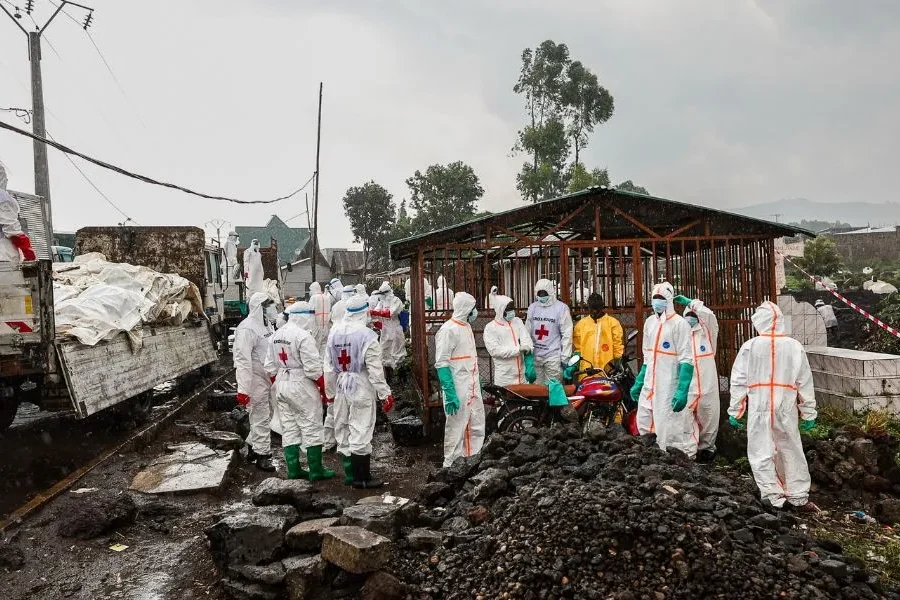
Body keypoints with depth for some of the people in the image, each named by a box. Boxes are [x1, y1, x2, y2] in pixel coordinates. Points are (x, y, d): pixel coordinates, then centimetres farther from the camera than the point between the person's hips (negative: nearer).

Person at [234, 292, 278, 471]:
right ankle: (262, 455, 12)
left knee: (264, 416, 19)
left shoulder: (265, 325, 12)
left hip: (268, 378, 9)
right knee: (261, 418, 0)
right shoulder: (247, 329, -19)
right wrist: (243, 389, -27)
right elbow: (243, 361, -24)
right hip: (256, 380, -9)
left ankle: (253, 447, 34)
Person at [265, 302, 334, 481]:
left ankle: (293, 469, 19)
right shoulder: (303, 336, -18)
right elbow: (313, 368, -20)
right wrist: (325, 388, -10)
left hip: (282, 384, 8)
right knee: (312, 428, 3)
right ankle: (316, 471, 9)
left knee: (289, 429, 13)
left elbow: (270, 366, 11)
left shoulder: (277, 335, 7)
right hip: (302, 386, -8)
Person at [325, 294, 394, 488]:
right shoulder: (367, 335, -17)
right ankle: (362, 478, 6)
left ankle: (350, 473, 26)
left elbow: (330, 364, 8)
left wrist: (330, 390, 18)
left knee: (343, 429, 14)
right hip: (361, 388, -6)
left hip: (341, 386, 7)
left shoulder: (335, 333, 2)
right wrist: (385, 394, -10)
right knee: (361, 431, 0)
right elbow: (375, 369, -17)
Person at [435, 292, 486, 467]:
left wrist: (476, 382, 19)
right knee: (456, 426, 1)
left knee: (477, 425, 14)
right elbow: (441, 363, -19)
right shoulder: (448, 330, -15)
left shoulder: (466, 326, 13)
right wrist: (450, 393, -23)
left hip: (473, 387, 9)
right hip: (458, 389, -9)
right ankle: (451, 464, 13)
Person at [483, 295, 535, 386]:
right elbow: (494, 350, -15)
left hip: (522, 373, 4)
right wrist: (518, 349, -17)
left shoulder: (518, 321, 8)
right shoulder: (490, 327, -5)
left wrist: (530, 366, -18)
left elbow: (526, 341, -4)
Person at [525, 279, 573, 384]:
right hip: (535, 355, 4)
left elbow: (567, 334, -7)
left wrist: (565, 357, -9)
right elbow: (527, 331, 14)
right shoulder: (532, 307, 9)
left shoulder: (561, 308, -5)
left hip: (553, 356, -4)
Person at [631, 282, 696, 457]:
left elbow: (686, 360, -15)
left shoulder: (679, 323, -11)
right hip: (650, 385, 7)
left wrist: (682, 391, -23)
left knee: (669, 429, -6)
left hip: (670, 386, -7)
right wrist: (638, 382, 16)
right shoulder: (649, 322, 12)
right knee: (644, 425, 10)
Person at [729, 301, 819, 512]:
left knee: (761, 454, 5)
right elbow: (805, 382, 4)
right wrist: (808, 413, 13)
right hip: (786, 408, 2)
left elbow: (738, 381, -2)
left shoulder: (749, 346, -5)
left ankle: (774, 499, 5)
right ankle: (799, 497, 21)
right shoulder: (794, 346, 0)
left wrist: (735, 411, 7)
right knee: (791, 452, 14)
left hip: (759, 408, -2)